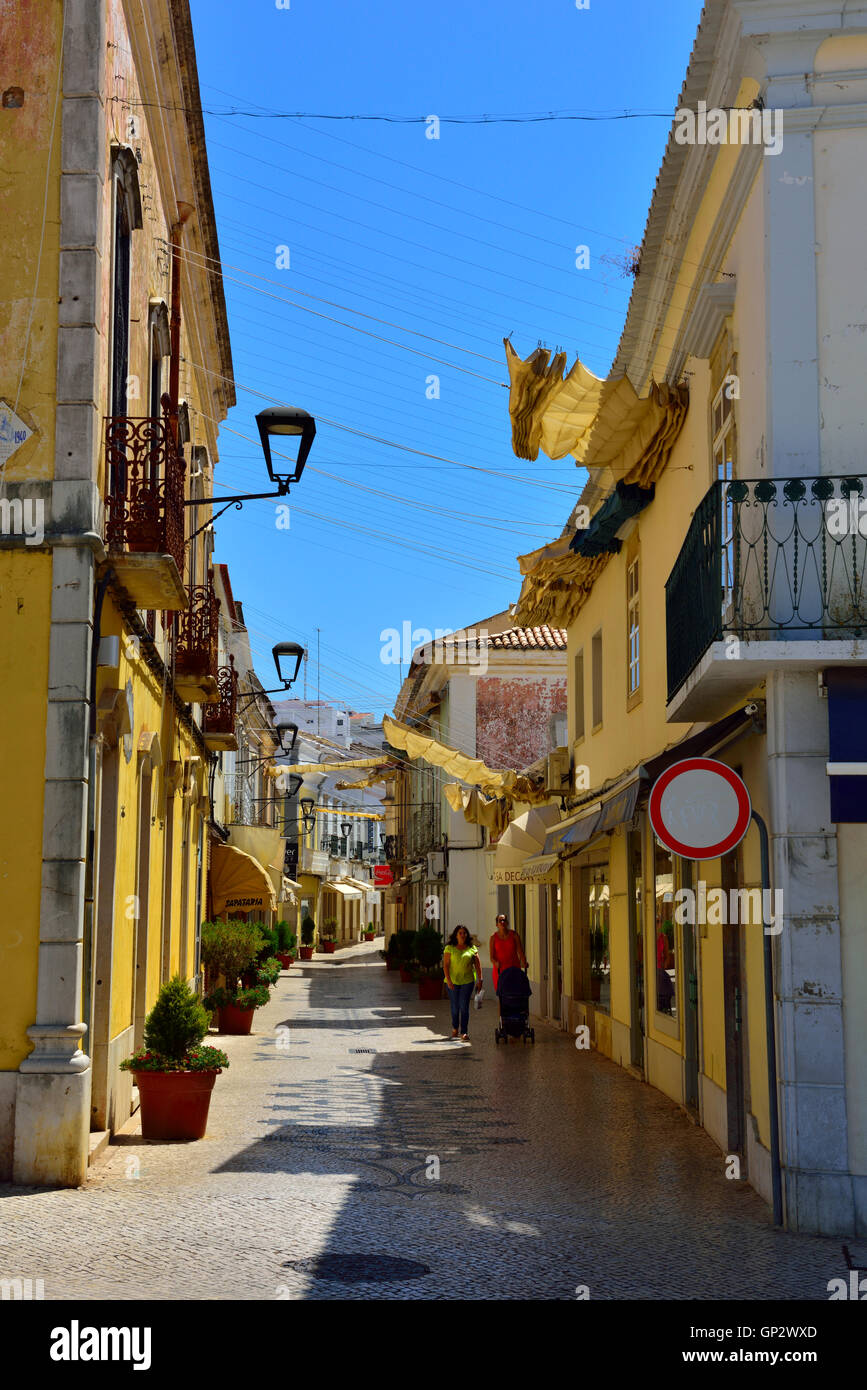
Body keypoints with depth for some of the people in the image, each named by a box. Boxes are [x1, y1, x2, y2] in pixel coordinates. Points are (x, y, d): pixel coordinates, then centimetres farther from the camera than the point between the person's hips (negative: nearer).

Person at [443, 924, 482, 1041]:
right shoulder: (449, 948, 0)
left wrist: (479, 980, 1)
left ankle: (464, 1033, -7)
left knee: (464, 1007, -7)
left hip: (467, 981, 0)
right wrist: (448, 980, -12)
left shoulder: (472, 948, 5)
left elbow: (477, 965, 7)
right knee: (455, 1007, 8)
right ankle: (455, 1027, 33)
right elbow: (445, 965, -3)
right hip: (453, 982, 0)